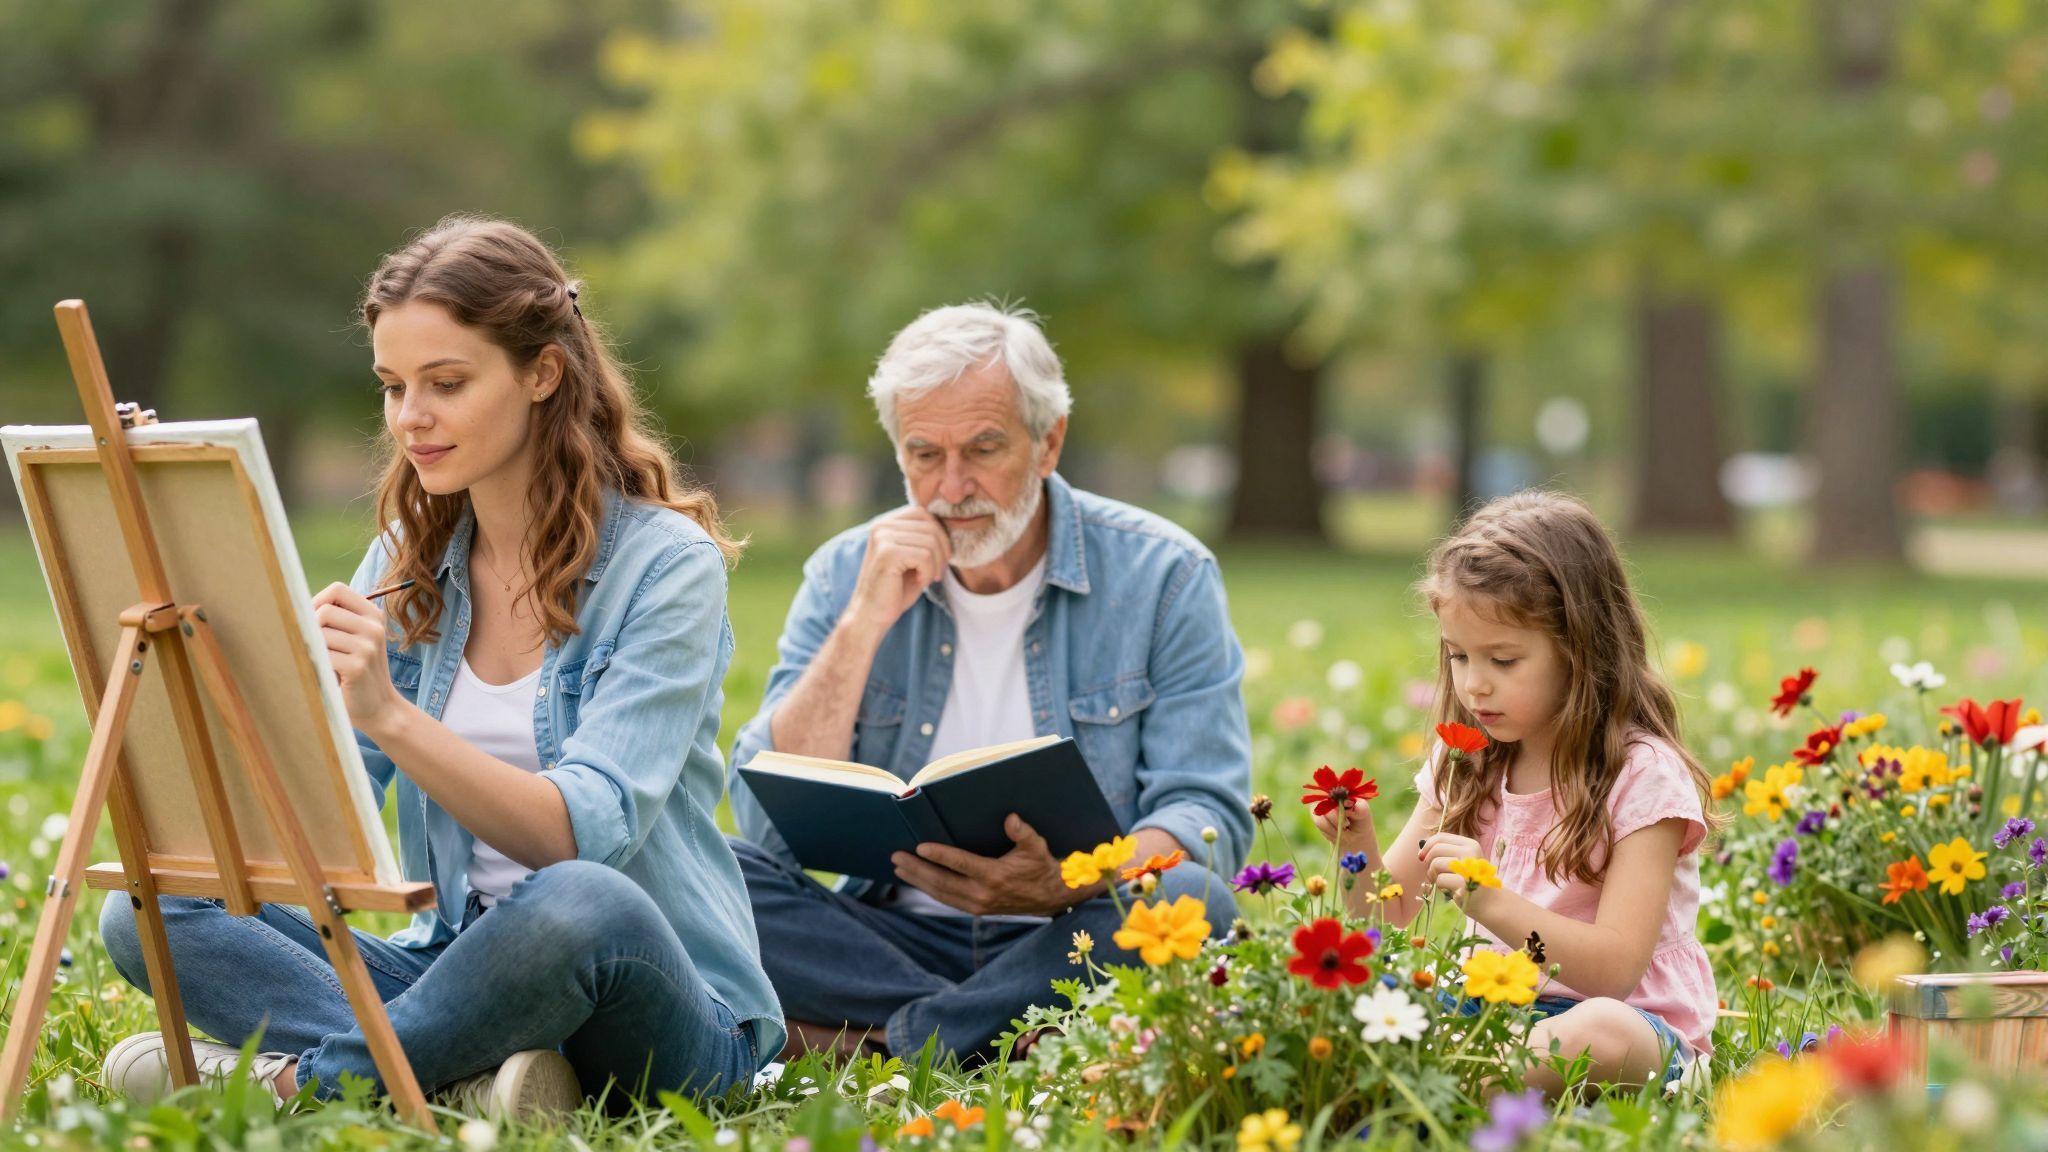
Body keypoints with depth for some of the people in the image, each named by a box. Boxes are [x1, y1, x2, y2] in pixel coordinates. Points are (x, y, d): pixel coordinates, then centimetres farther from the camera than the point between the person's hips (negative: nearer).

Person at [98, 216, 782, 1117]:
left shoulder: (666, 564, -8)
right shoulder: (407, 560, 10)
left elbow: (588, 832, -21)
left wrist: (390, 714, -32)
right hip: (459, 973, 6)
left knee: (581, 906, -40)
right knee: (147, 915, -12)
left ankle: (305, 1076, -20)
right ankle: (462, 1076, -28)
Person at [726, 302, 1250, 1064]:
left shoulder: (1162, 577, -1)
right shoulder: (846, 575, 5)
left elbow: (1207, 818, -8)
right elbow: (771, 824, -4)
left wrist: (1065, 883, -29)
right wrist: (864, 624, -13)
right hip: (896, 936, 2)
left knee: (1190, 905, -34)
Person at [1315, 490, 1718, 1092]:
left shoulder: (1642, 774, -11)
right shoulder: (1465, 766, 9)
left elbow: (1615, 967, -19)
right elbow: (1389, 920, 14)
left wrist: (1490, 902, -30)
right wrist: (1360, 853, -8)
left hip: (1637, 1022, -6)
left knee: (1602, 1032, -41)